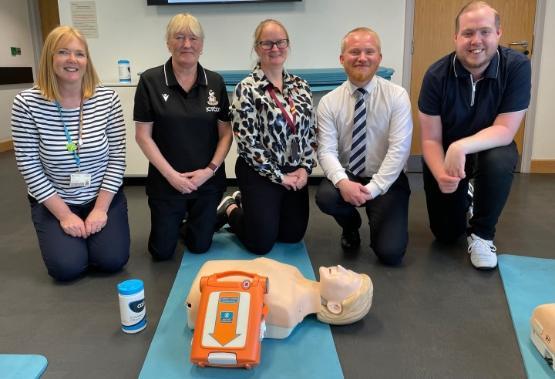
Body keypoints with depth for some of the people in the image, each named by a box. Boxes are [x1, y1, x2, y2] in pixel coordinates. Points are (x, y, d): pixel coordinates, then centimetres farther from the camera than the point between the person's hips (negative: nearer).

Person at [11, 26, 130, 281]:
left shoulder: (107, 99, -11)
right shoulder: (27, 103, -14)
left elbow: (117, 158, -7)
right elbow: (29, 167, -12)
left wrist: (100, 208, -12)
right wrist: (65, 215, -14)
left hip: (104, 197, 1)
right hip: (54, 201, -1)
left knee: (112, 260, -10)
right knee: (67, 267, -13)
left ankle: (92, 230, 24)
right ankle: (65, 237, 22)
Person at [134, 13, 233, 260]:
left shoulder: (215, 82, -1)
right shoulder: (150, 81, -8)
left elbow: (226, 133, 1)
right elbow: (143, 136, -7)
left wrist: (210, 170, -11)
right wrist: (172, 175, -13)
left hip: (208, 182, 2)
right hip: (165, 182, -1)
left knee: (199, 246, 13)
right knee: (162, 251, 10)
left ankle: (194, 219, 45)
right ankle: (176, 219, 41)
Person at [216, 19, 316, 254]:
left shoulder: (301, 86, 5)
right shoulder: (246, 89, -12)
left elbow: (310, 132, 8)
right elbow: (248, 141, -16)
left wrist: (305, 167, -6)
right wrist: (278, 176, -14)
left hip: (295, 173, 6)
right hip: (260, 174, -5)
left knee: (293, 235, 14)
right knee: (261, 243, -1)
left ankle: (247, 207, 36)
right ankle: (230, 210, 28)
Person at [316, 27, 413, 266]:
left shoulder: (397, 96, -9)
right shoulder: (329, 102, -4)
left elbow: (399, 149, -16)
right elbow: (327, 150, -12)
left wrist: (373, 188, -24)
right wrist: (342, 182, -31)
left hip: (386, 182, -1)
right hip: (347, 177, 2)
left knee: (390, 252, -15)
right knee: (325, 196, -32)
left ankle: (378, 222, 23)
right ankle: (351, 226, 6)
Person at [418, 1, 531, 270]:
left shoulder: (517, 66, -22)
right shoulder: (437, 75, -20)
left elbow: (505, 130, -25)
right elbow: (431, 139, -18)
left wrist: (460, 147, -42)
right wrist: (440, 173, -38)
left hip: (490, 148, -1)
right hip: (444, 155, 1)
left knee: (500, 160, -38)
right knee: (445, 235, 4)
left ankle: (482, 233, -11)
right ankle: (464, 196, 39)